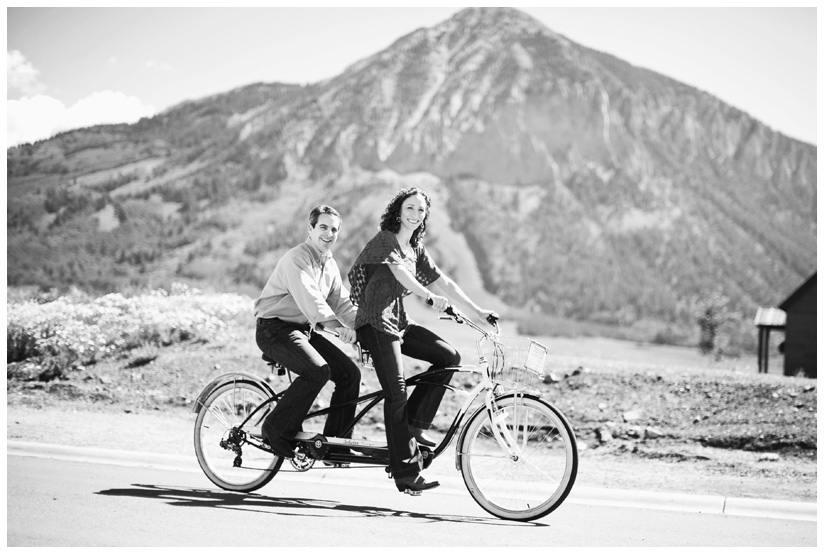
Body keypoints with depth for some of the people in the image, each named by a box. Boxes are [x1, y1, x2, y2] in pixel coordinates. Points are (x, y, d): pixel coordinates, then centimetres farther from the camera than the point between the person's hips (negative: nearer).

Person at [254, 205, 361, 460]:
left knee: (349, 373, -4)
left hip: (304, 329, 9)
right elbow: (309, 298, -30)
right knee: (318, 371, -29)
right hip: (275, 328, -9)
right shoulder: (297, 258, -16)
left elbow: (341, 302, 11)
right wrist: (335, 325, -38)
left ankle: (336, 441, 5)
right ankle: (277, 430, -15)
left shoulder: (330, 264, 12)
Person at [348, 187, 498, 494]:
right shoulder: (384, 240, -8)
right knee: (397, 394, -13)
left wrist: (478, 311, 7)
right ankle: (407, 474, -11)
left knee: (449, 357, -7)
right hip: (376, 322, -8)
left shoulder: (416, 250, 16)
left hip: (398, 321, 8)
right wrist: (430, 297, -41)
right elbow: (399, 270, -27)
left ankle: (414, 424, 1)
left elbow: (444, 282, 14)